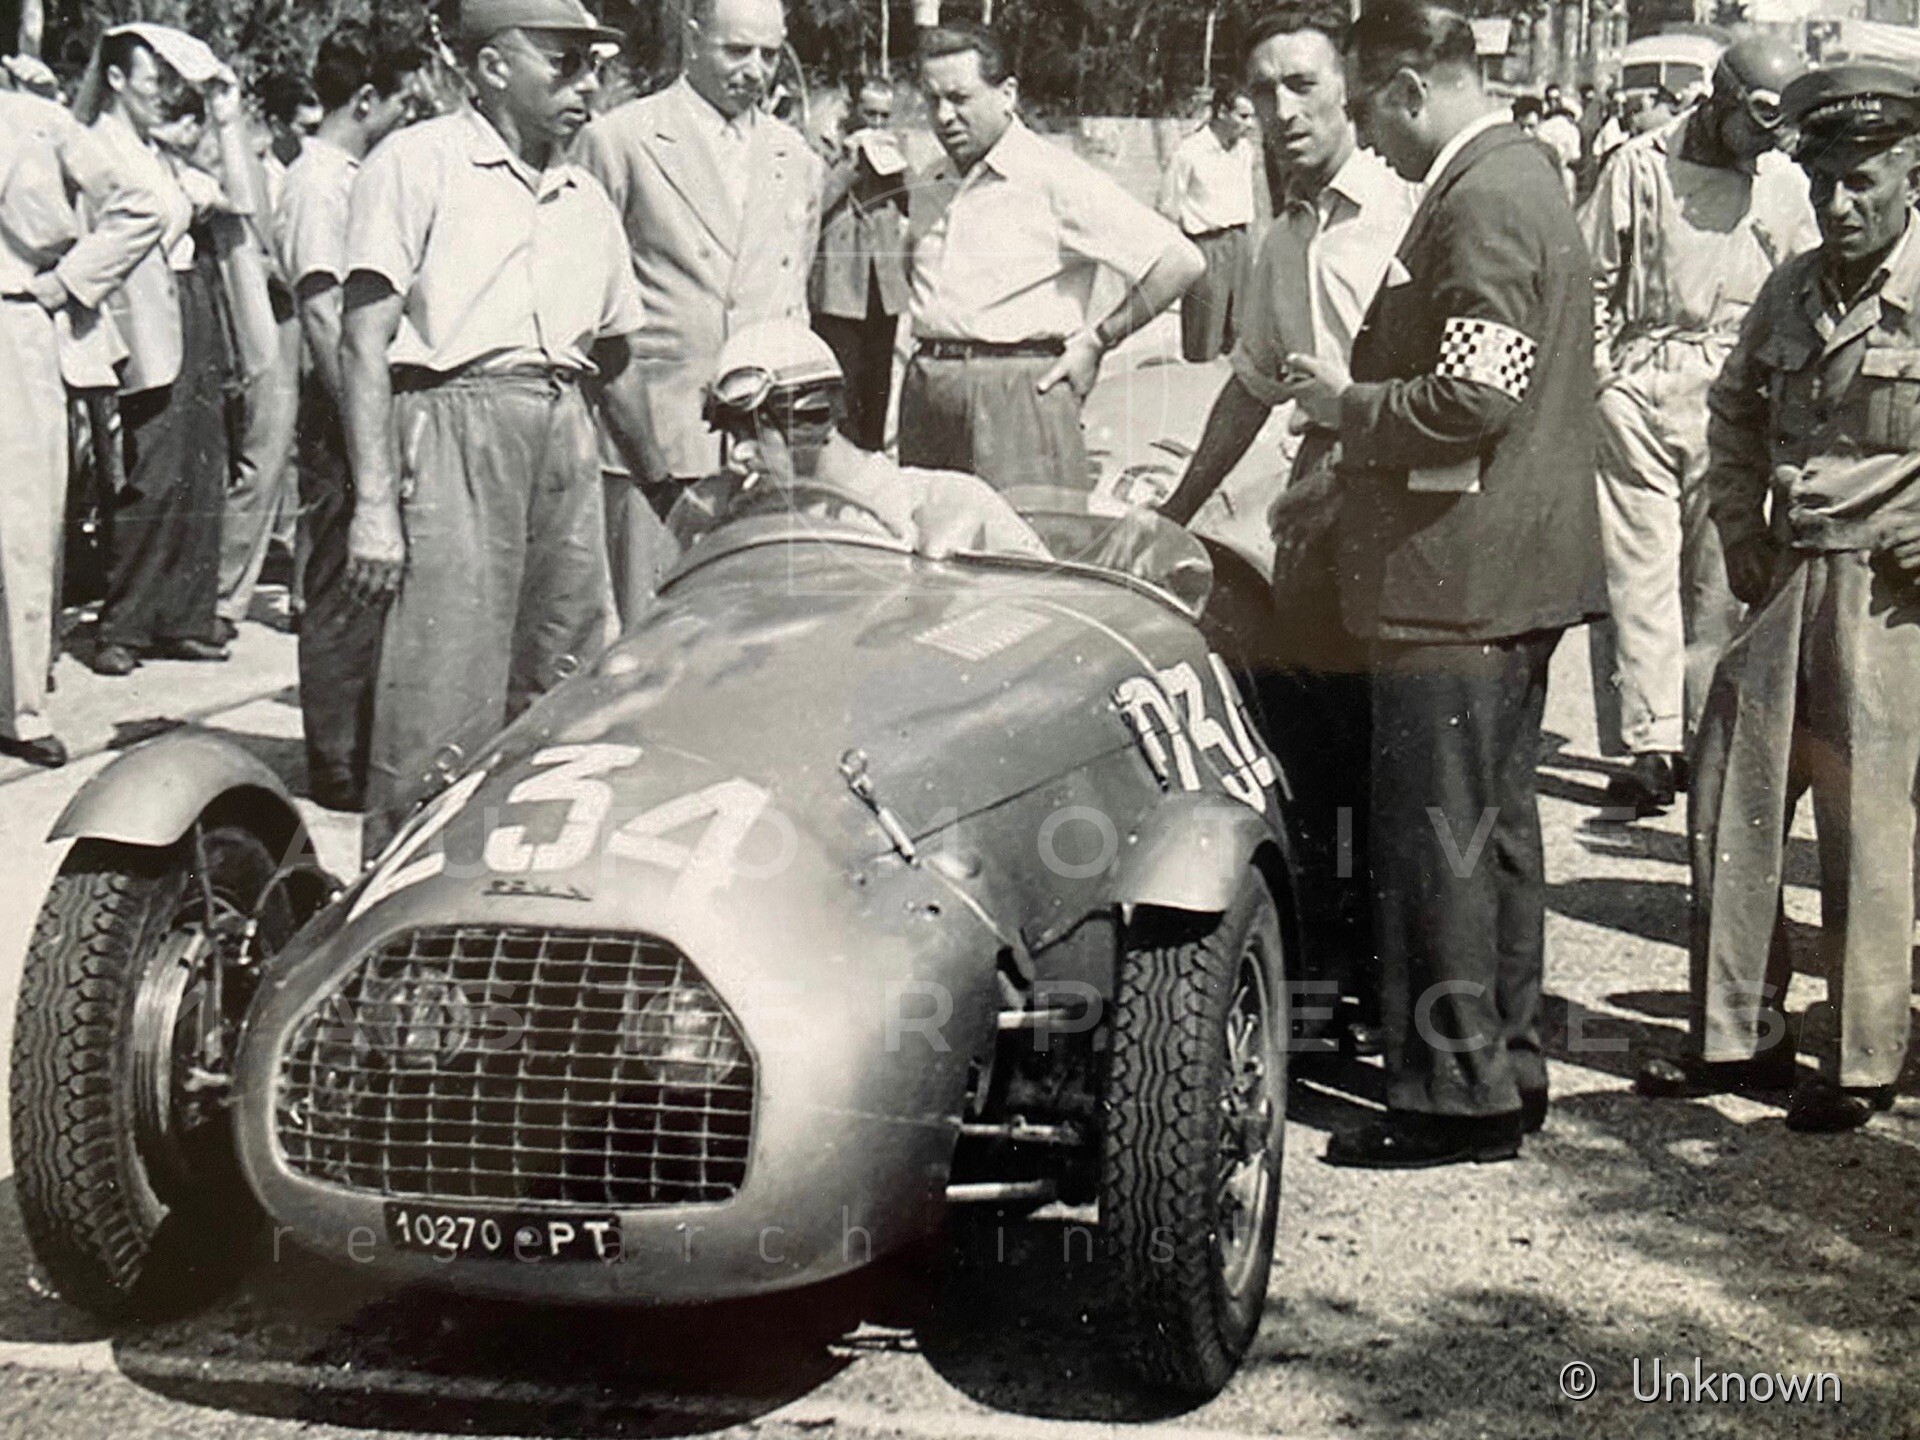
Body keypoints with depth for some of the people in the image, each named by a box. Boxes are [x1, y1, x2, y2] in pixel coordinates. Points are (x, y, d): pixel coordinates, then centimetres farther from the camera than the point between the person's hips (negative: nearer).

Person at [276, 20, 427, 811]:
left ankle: (361, 756, 25)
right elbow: (321, 313, -20)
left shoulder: (354, 175, 15)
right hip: (343, 409, -9)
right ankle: (338, 770, 6)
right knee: (342, 592, -2)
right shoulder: (320, 182, -13)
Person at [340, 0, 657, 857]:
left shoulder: (586, 198, 19)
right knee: (444, 712, -10)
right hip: (454, 425, -7)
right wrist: (373, 503, -15)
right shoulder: (419, 163, -1)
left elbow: (615, 361, 27)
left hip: (565, 437, 7)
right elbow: (365, 340, -8)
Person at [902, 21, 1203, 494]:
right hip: (924, 394, 7)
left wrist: (1096, 342, -4)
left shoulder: (1055, 178, -6)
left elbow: (1179, 263, -10)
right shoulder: (928, 187, 16)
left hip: (1019, 391, -7)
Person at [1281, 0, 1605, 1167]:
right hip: (1515, 569, 11)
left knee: (1438, 834, -4)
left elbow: (1475, 394, -24)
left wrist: (1349, 405, -10)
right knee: (1496, 820, 16)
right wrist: (1361, 396, 14)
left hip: (1460, 579, -11)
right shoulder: (1522, 177, 16)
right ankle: (1507, 1070, 25)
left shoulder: (1481, 201, -16)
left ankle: (1457, 1094, 2)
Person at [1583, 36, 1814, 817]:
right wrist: (1598, 376, 1)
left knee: (1720, 576, 2)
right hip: (1639, 394, -1)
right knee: (1640, 565, -4)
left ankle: (1704, 734, 10)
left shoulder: (1783, 183, 7)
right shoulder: (1642, 166, 2)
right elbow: (1591, 280, 7)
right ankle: (1651, 744, -5)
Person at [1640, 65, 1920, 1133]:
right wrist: (1743, 537, 14)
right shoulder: (1793, 291, 9)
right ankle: (1739, 1035, 24)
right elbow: (1734, 415, 25)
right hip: (1783, 590, 7)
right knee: (1732, 810, 11)